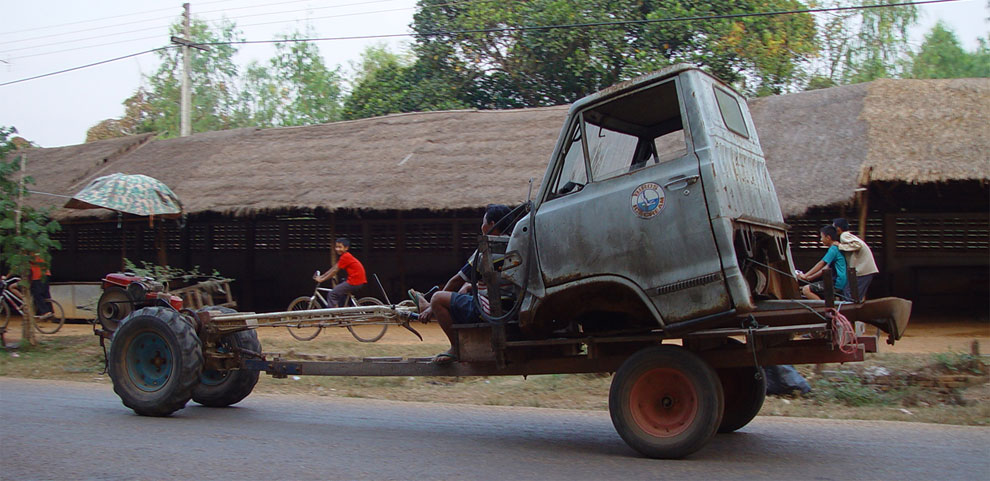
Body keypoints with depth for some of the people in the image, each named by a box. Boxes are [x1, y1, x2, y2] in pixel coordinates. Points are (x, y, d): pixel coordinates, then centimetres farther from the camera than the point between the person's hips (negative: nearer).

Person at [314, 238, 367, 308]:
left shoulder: (345, 257, -13)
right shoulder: (347, 256, 17)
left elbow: (335, 271, -12)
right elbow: (333, 269, 18)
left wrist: (322, 279, -7)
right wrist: (321, 276, 13)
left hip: (354, 282, -10)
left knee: (332, 294, -7)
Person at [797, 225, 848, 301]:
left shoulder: (834, 249, -12)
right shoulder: (839, 248, 19)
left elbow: (821, 264, -11)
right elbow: (826, 268, 21)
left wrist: (805, 275, -3)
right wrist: (809, 278, 17)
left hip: (837, 285, -10)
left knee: (806, 290, -17)